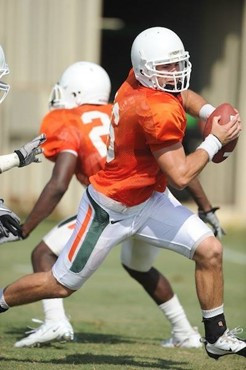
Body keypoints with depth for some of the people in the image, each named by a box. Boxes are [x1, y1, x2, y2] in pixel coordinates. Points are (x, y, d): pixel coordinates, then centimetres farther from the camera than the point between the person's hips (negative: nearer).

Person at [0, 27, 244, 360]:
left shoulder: (140, 80, -7)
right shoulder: (158, 112, -33)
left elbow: (181, 94, 18)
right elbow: (180, 176, -28)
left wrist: (210, 113, 0)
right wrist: (214, 141, -19)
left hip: (147, 198, 9)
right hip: (112, 210, -9)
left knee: (209, 251, 0)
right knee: (61, 285, 7)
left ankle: (217, 337, 12)